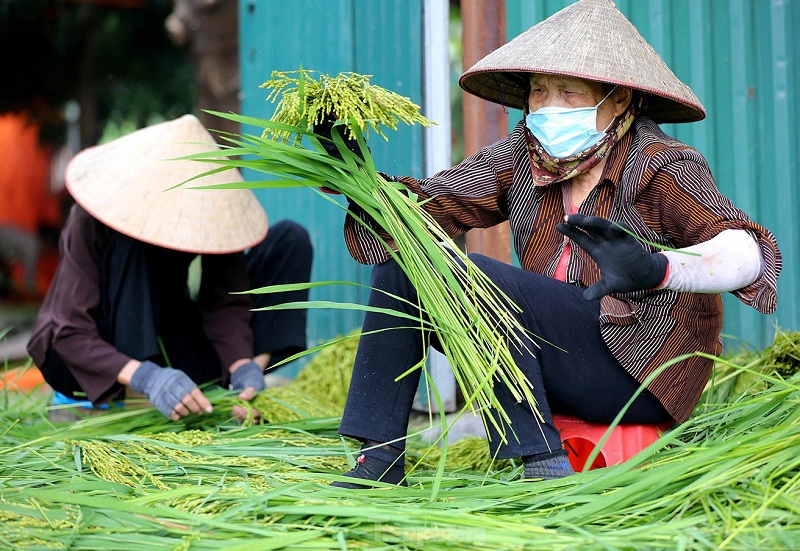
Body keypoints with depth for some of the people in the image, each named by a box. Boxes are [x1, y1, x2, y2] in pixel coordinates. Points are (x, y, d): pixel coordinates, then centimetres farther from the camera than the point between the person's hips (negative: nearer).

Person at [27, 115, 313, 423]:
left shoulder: (210, 212, -16)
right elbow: (70, 333, -31)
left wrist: (243, 366, -36)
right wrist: (145, 377, -47)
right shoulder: (91, 222, -27)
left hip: (166, 351, 4)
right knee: (129, 244, -34)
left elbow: (226, 301, -17)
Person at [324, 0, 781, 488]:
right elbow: (427, 206, -5)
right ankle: (379, 463, -4)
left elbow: (749, 252, -27)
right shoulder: (523, 156, 4)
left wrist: (654, 268, -47)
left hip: (641, 375, -7)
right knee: (400, 264, -4)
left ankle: (544, 467, -23)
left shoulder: (661, 168, -13)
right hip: (562, 355, 7)